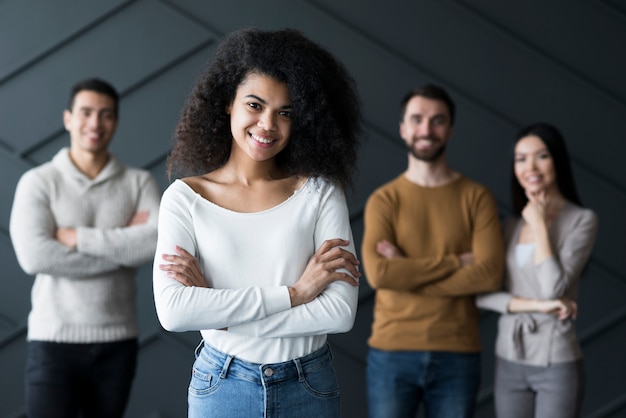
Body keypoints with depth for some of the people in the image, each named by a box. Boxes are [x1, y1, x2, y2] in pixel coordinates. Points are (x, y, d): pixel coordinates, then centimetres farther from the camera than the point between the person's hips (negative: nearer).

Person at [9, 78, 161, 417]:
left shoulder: (140, 183, 5)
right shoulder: (38, 182, -1)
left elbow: (158, 243, -13)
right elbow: (35, 256, -16)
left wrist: (78, 237, -14)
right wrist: (123, 248, -13)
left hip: (117, 342, 2)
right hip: (54, 341, -2)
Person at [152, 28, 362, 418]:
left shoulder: (320, 191, -7)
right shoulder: (185, 198, -7)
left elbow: (341, 311, -15)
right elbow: (172, 311, -19)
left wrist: (221, 312, -17)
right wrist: (293, 293, -19)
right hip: (222, 386, 0)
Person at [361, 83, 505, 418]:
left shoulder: (477, 198, 3)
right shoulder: (383, 200, 2)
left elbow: (490, 275, -10)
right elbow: (378, 273, -13)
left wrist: (407, 272, -13)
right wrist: (456, 262, -13)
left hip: (457, 356, 0)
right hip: (392, 353, 0)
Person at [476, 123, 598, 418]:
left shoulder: (582, 220, -4)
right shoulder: (511, 227, 9)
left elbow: (554, 288, -16)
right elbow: (483, 294, -1)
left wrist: (540, 225, -10)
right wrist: (537, 305, -14)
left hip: (557, 363, -4)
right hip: (509, 361, 5)